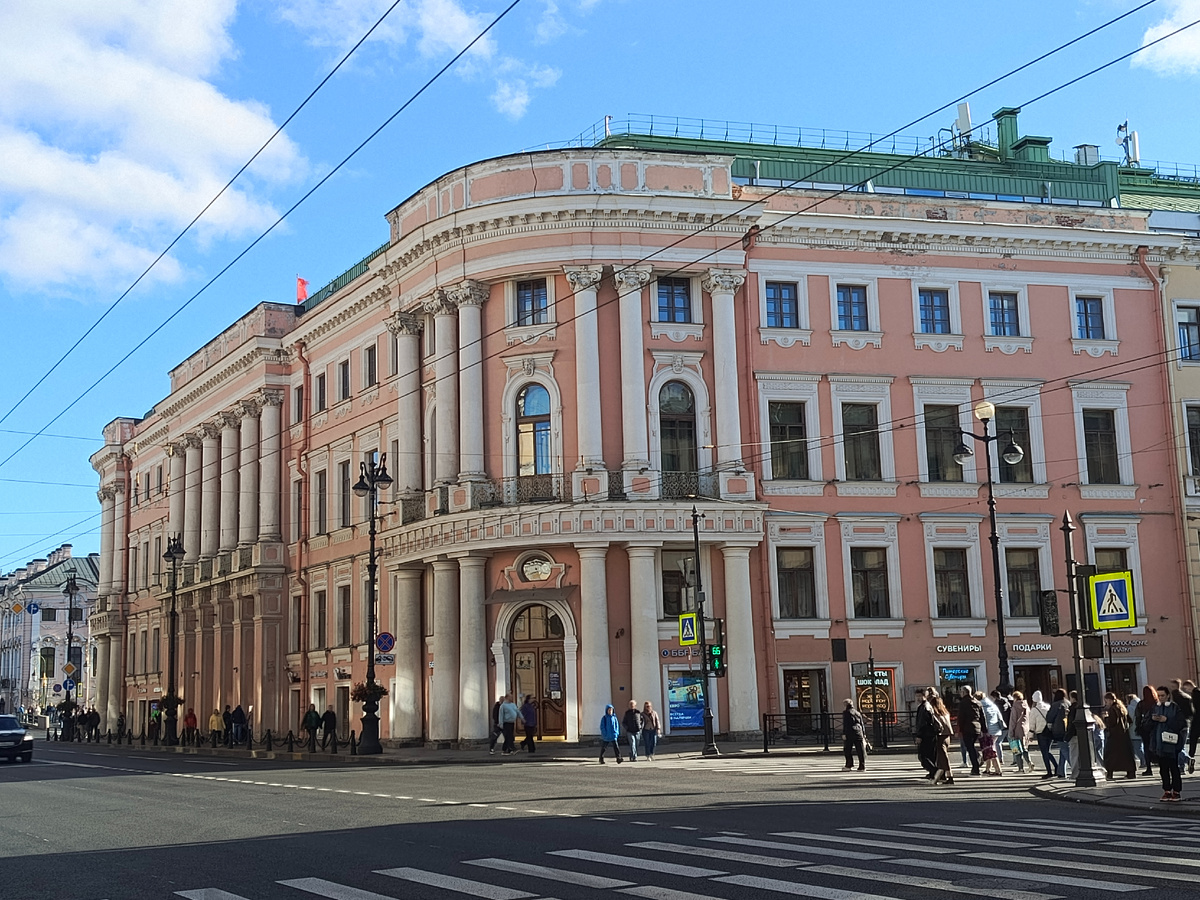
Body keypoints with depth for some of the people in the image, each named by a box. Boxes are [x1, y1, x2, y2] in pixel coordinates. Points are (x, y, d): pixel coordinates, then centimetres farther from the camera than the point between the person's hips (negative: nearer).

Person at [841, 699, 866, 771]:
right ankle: (862, 766, -1)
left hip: (849, 733, -5)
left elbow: (845, 724, -8)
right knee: (860, 750, 2)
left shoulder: (846, 713, 0)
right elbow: (862, 724, 18)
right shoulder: (858, 713, 19)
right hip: (859, 732, 5)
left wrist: (844, 734, -10)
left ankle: (849, 765, 0)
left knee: (847, 750, 4)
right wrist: (864, 734, 20)